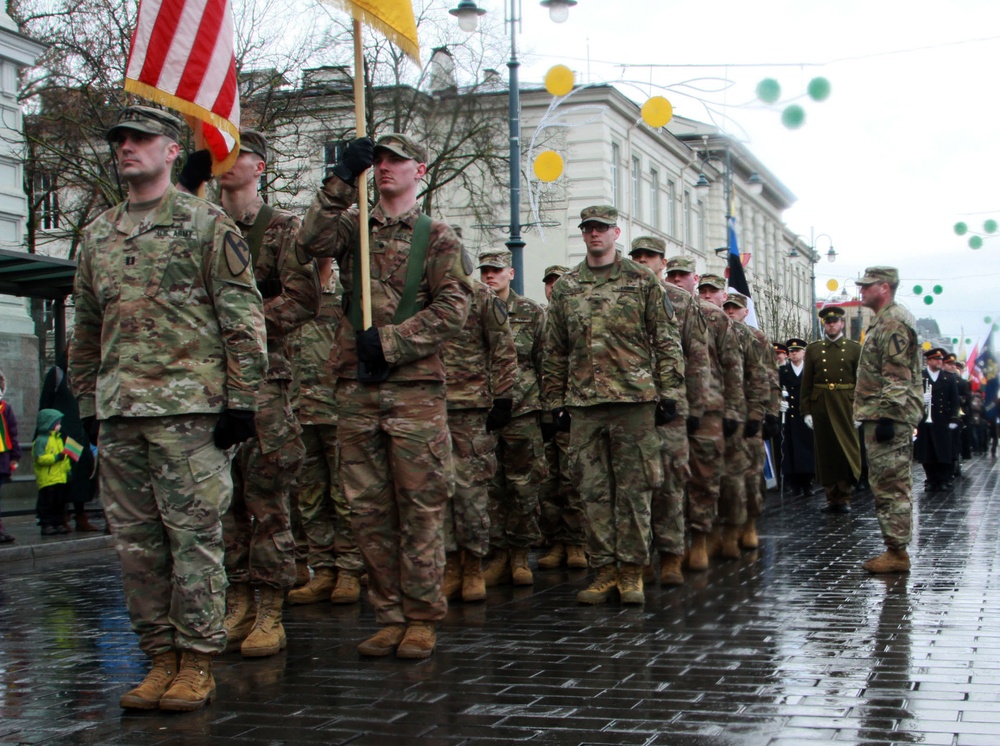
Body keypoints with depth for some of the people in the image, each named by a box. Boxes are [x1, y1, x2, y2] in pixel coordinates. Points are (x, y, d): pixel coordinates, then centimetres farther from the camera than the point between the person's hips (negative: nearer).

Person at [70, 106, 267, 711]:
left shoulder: (206, 224, 0)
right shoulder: (98, 235, 18)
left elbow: (244, 317, -4)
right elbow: (87, 328, 24)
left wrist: (241, 400, -9)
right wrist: (88, 402, 18)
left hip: (189, 407, -6)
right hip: (119, 411, 6)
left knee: (194, 535, -3)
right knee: (135, 541, 7)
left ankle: (198, 662, 5)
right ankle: (161, 657, 17)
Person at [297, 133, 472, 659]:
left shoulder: (436, 238, 6)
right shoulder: (353, 228, 15)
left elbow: (452, 309, -5)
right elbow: (311, 241, -7)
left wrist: (390, 340, -13)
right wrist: (341, 181, -13)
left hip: (415, 387, -3)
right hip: (356, 388, 4)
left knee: (420, 506, -1)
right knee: (368, 508, 6)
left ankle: (421, 619, 7)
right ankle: (390, 616, 15)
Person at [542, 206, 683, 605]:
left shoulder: (642, 281, 5)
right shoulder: (565, 287, 13)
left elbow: (666, 341, 3)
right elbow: (555, 351, 15)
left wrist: (669, 392, -3)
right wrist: (556, 400, 11)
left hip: (634, 397, -3)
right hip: (583, 403, 3)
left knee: (634, 489, 0)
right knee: (594, 490, 5)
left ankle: (631, 570, 8)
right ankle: (605, 568, 12)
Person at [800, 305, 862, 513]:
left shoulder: (854, 349, 5)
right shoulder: (813, 350, 9)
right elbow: (806, 383, 6)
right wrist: (806, 411, 0)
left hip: (846, 406, -1)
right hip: (820, 407, 2)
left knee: (847, 451, 0)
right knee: (825, 452, 4)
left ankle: (845, 497, 9)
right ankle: (831, 497, 11)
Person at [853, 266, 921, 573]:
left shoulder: (893, 323, -13)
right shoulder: (883, 323, 21)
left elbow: (897, 377, -20)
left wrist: (887, 416, -23)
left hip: (888, 418, -11)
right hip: (880, 418, 11)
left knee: (891, 487, -9)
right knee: (886, 486, 12)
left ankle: (897, 553, -7)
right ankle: (894, 549, 17)